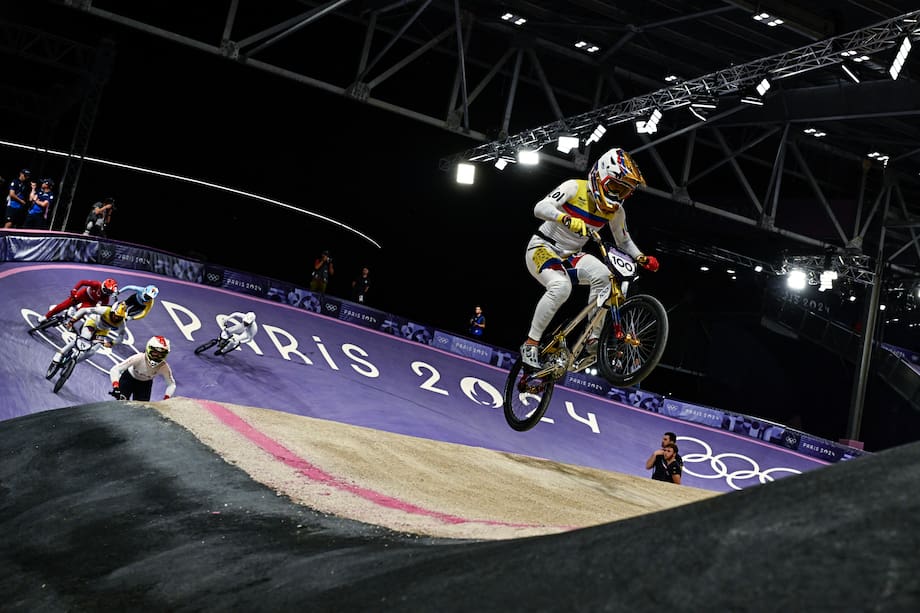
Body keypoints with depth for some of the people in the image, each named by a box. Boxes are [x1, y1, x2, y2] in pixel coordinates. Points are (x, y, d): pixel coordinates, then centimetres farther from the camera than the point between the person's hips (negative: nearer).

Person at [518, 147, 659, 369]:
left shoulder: (615, 211, -1)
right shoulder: (574, 187, -17)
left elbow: (623, 241, 13)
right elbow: (540, 208, -29)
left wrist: (641, 258, -6)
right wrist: (566, 219, -47)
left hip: (570, 256, 5)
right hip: (542, 248, -5)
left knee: (603, 276, -26)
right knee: (561, 286, -35)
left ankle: (594, 339, -18)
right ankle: (530, 344, -25)